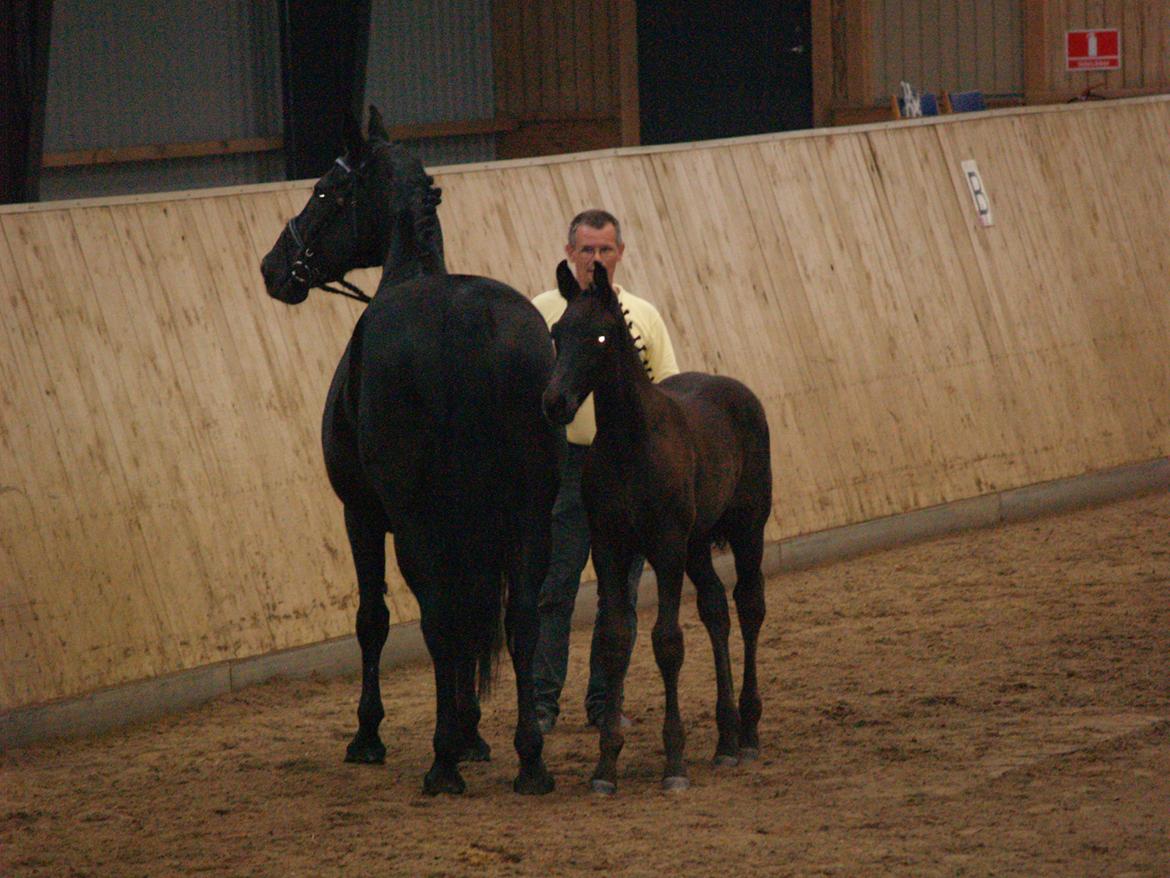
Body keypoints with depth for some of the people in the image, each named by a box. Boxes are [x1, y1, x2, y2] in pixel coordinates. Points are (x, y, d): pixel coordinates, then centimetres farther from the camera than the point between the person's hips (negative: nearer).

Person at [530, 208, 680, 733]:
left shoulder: (643, 315, 10)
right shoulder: (544, 311, 2)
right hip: (567, 460, -3)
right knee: (554, 588, -4)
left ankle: (605, 700, 12)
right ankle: (542, 700, 1)